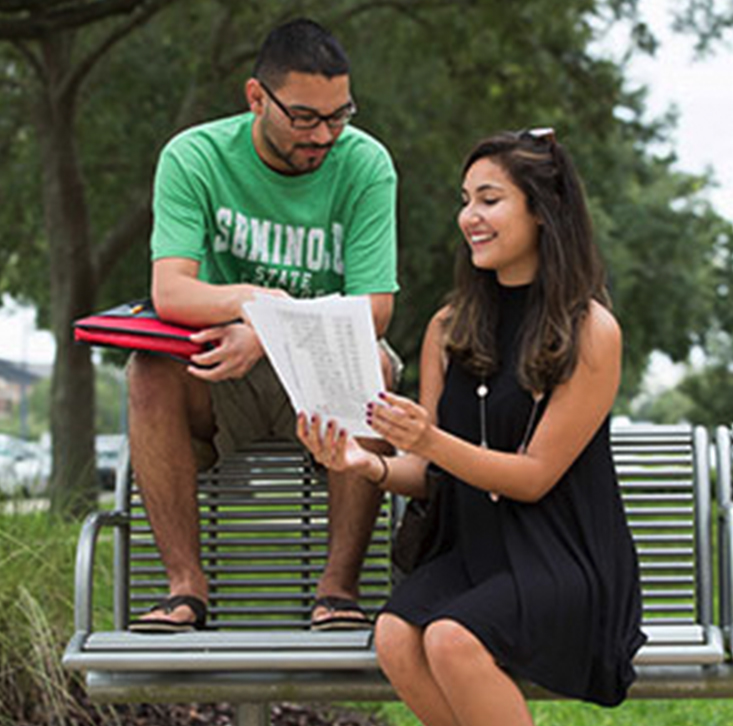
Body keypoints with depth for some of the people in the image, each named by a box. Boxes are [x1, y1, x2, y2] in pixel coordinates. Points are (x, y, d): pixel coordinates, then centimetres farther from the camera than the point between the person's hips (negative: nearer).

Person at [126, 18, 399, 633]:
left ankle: (340, 582, -26)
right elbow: (169, 290, -20)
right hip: (221, 389, 1)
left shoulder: (365, 163, -9)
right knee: (152, 371, -30)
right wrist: (248, 298, -42)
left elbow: (374, 309, -17)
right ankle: (187, 583, -26)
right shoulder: (193, 157, -9)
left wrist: (268, 334, -33)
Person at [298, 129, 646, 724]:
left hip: (563, 558, -5)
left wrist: (431, 441, -26)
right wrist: (370, 465, -13)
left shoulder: (591, 333, -7)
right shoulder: (450, 328, 9)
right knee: (396, 638, -26)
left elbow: (536, 476, -11)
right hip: (471, 547, 5)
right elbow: (425, 473, 10)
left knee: (453, 640, -32)